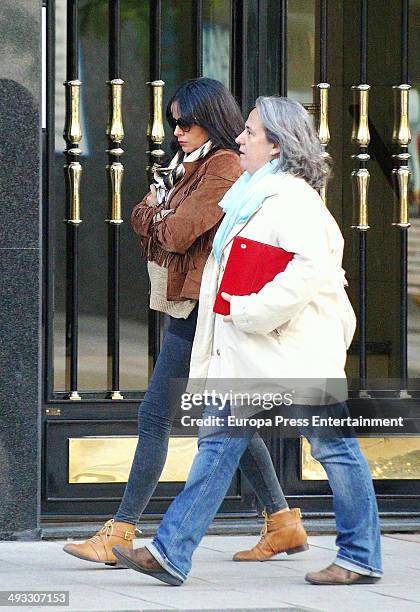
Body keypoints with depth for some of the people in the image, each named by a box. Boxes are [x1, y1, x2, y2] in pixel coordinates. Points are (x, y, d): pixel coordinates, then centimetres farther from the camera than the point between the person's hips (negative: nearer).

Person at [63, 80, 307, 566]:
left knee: (155, 416, -9)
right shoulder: (191, 165, 19)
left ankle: (120, 534, -8)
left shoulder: (224, 166, -13)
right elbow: (143, 216, 16)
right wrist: (161, 214, -5)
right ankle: (283, 524, 15)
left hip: (203, 304, -10)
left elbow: (179, 231, -18)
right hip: (196, 304, 10)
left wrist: (161, 218, 1)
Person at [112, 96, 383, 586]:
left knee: (334, 449, 1)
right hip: (245, 353, 10)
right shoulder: (254, 193, 15)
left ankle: (361, 558, 9)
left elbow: (312, 266, -28)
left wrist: (252, 311, -23)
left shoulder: (292, 197, -15)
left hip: (294, 352, -10)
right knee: (218, 441, 5)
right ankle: (171, 554, 2)